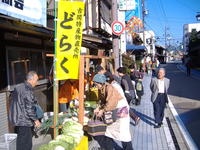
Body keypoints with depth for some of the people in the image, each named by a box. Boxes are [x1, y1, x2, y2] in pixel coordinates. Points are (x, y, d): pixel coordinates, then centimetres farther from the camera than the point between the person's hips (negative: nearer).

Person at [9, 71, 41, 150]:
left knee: (20, 143, 19)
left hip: (16, 119, 10)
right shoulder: (27, 90, -18)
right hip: (24, 122, -9)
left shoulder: (18, 88, 12)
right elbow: (29, 107, -20)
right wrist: (36, 120, -10)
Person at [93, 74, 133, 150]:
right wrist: (99, 108, -2)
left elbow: (110, 103, -28)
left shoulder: (110, 87, -23)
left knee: (123, 132, -3)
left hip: (121, 111, -9)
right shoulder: (104, 88, 6)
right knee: (109, 130, 15)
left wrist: (102, 110, -19)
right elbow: (105, 101, 11)